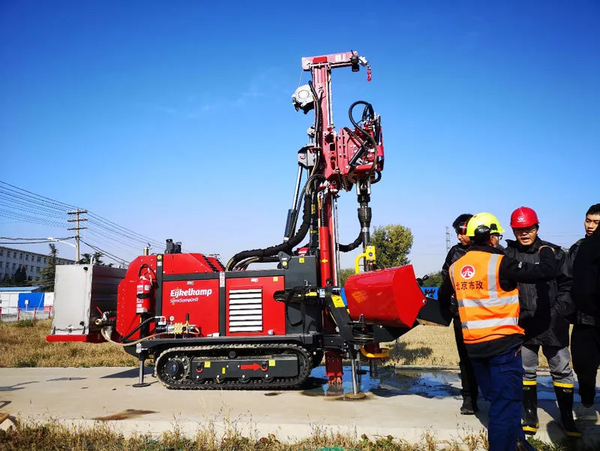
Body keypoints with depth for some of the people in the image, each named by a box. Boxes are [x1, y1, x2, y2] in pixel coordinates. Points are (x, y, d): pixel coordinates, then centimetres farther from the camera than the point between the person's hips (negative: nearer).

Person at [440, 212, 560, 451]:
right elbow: (546, 270, -15)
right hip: (503, 342, -7)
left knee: (497, 398, 20)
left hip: (473, 344, 7)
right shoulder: (500, 262, -14)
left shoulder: (456, 267, 5)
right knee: (506, 402, 2)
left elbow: (443, 295, 21)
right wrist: (546, 251, 5)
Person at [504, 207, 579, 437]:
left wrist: (557, 312, -8)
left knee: (562, 371, 10)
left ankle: (567, 419, 26)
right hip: (523, 326, 0)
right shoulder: (507, 256, -1)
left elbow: (567, 286, 2)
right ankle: (530, 417, 26)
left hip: (553, 325, 0)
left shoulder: (554, 252, 0)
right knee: (526, 372, 11)